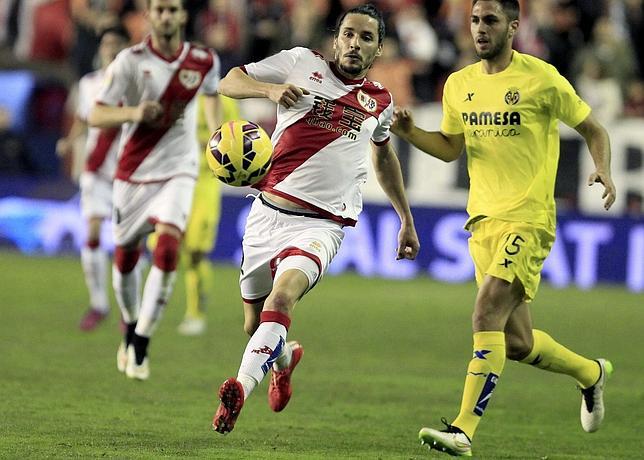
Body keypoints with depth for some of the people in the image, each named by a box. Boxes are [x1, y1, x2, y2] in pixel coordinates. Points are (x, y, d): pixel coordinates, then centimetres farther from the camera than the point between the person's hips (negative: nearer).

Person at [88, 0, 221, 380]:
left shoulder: (205, 62, -2)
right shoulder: (131, 61, -9)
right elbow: (96, 116, -12)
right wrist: (133, 112, -29)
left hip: (178, 171, 0)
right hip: (134, 173, 0)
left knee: (168, 247, -22)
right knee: (126, 255, 10)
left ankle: (140, 346, -16)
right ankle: (131, 330, 38)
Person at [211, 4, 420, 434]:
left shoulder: (379, 101, 13)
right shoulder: (302, 62, 4)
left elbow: (384, 154, 33)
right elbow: (229, 82, 2)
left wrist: (407, 219, 37)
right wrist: (271, 89, -19)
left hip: (322, 225, -1)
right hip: (269, 212, 1)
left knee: (283, 293, -30)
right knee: (255, 323, 11)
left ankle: (242, 388, -43)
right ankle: (284, 357, 47)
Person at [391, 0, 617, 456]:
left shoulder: (541, 78, -7)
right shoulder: (459, 85, 10)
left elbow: (592, 129, 3)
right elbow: (451, 147, 21)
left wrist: (604, 171, -16)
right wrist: (410, 132, 2)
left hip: (527, 220, -7)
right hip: (483, 219, 7)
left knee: (487, 313, -22)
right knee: (516, 343, 11)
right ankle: (591, 372, 38)